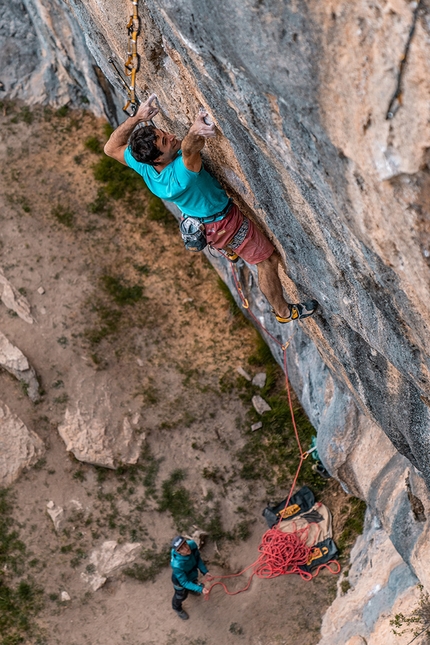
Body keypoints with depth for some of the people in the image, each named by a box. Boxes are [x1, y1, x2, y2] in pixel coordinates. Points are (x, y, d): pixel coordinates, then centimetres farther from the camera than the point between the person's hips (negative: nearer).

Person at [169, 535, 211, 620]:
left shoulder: (192, 544, -35)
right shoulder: (177, 565, -48)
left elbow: (198, 558, -12)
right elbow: (184, 582, -32)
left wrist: (205, 572, -18)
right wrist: (200, 589, -38)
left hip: (192, 574, 4)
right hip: (180, 580, -4)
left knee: (194, 581, 36)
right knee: (181, 595, 26)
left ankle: (191, 590, 74)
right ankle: (177, 608, 61)